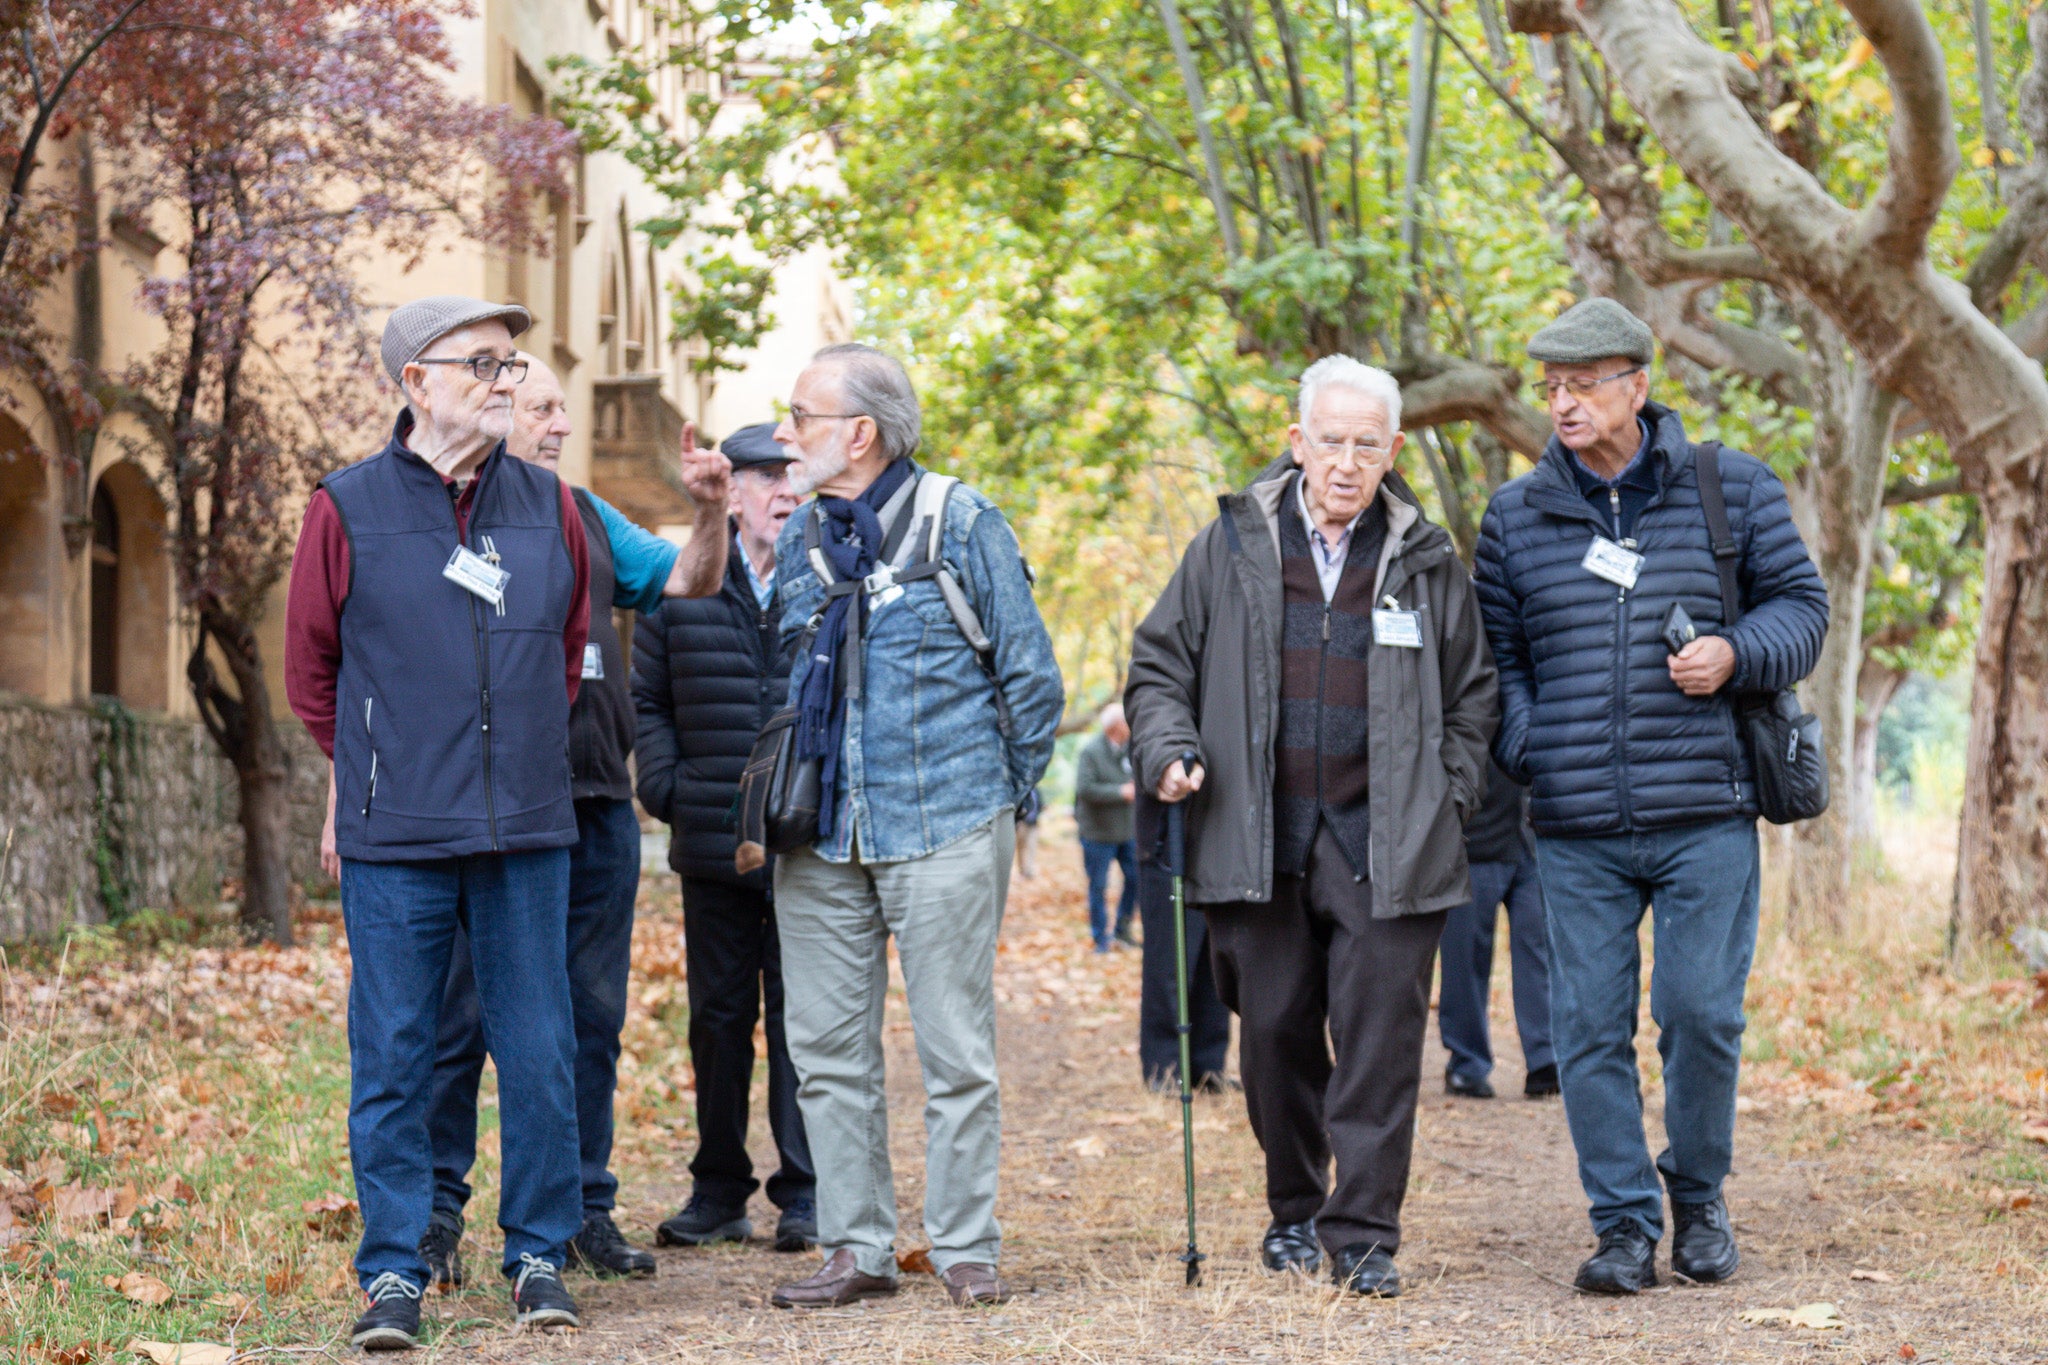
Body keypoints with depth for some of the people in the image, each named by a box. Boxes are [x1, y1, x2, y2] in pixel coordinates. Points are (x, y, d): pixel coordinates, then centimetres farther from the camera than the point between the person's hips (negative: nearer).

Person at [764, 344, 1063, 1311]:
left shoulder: (963, 526, -5)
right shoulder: (799, 542, 11)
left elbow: (1030, 675, 1)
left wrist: (1005, 797, 5)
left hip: (943, 830, -5)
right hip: (820, 834, 5)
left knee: (955, 1048, 0)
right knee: (827, 1050, 5)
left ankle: (966, 1250, 9)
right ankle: (857, 1249, 13)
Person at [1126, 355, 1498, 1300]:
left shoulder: (1426, 563, 7)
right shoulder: (1230, 548, 6)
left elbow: (1472, 694, 16)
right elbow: (1159, 665, 13)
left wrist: (1447, 798, 6)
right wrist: (1166, 748, -3)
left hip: (1386, 848, -1)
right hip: (1260, 840, 1)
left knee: (1379, 1038, -5)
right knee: (1274, 1034, 7)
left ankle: (1363, 1238, -1)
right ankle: (1294, 1211, 24)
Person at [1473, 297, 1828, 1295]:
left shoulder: (1732, 491, 4)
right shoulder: (1516, 516, 9)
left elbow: (1801, 604, 9)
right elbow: (1495, 653, 13)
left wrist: (1736, 655, -11)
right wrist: (1525, 747, -4)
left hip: (1705, 818, -1)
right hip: (1577, 833, 2)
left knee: (1701, 1014, -3)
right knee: (1590, 1027, 0)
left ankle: (1697, 1197, 20)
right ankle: (1624, 1224, 9)